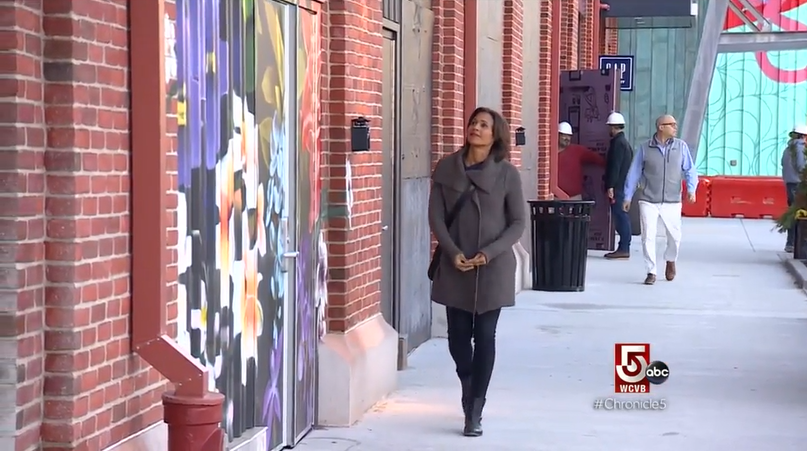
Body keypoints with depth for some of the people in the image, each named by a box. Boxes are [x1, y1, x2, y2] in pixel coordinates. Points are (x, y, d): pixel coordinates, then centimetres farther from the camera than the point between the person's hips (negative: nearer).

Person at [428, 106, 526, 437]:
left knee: (484, 336, -1)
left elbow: (518, 222, -2)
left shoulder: (507, 174, -4)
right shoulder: (446, 168, 1)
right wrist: (453, 252, -11)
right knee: (458, 335, 8)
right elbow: (436, 216, 2)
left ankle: (475, 412, 5)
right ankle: (467, 384, 39)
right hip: (455, 267, 2)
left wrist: (489, 253, -13)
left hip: (493, 268, -2)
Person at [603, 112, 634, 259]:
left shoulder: (618, 143, -13)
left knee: (621, 216, -9)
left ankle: (624, 249, -9)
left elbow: (615, 166, -20)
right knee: (621, 217, 11)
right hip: (623, 185, 10)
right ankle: (624, 248, 14)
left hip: (618, 187, -10)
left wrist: (610, 186, -21)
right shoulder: (624, 142, 19)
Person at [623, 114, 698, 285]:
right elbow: (634, 173, 5)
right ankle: (651, 272, 7)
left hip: (672, 202, 1)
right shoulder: (645, 148, 0)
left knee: (674, 236, 9)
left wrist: (691, 189, -16)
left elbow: (690, 170, 1)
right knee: (648, 237, -4)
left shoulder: (681, 147, 1)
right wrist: (628, 197, 5)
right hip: (648, 201, -1)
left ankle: (670, 261, 39)